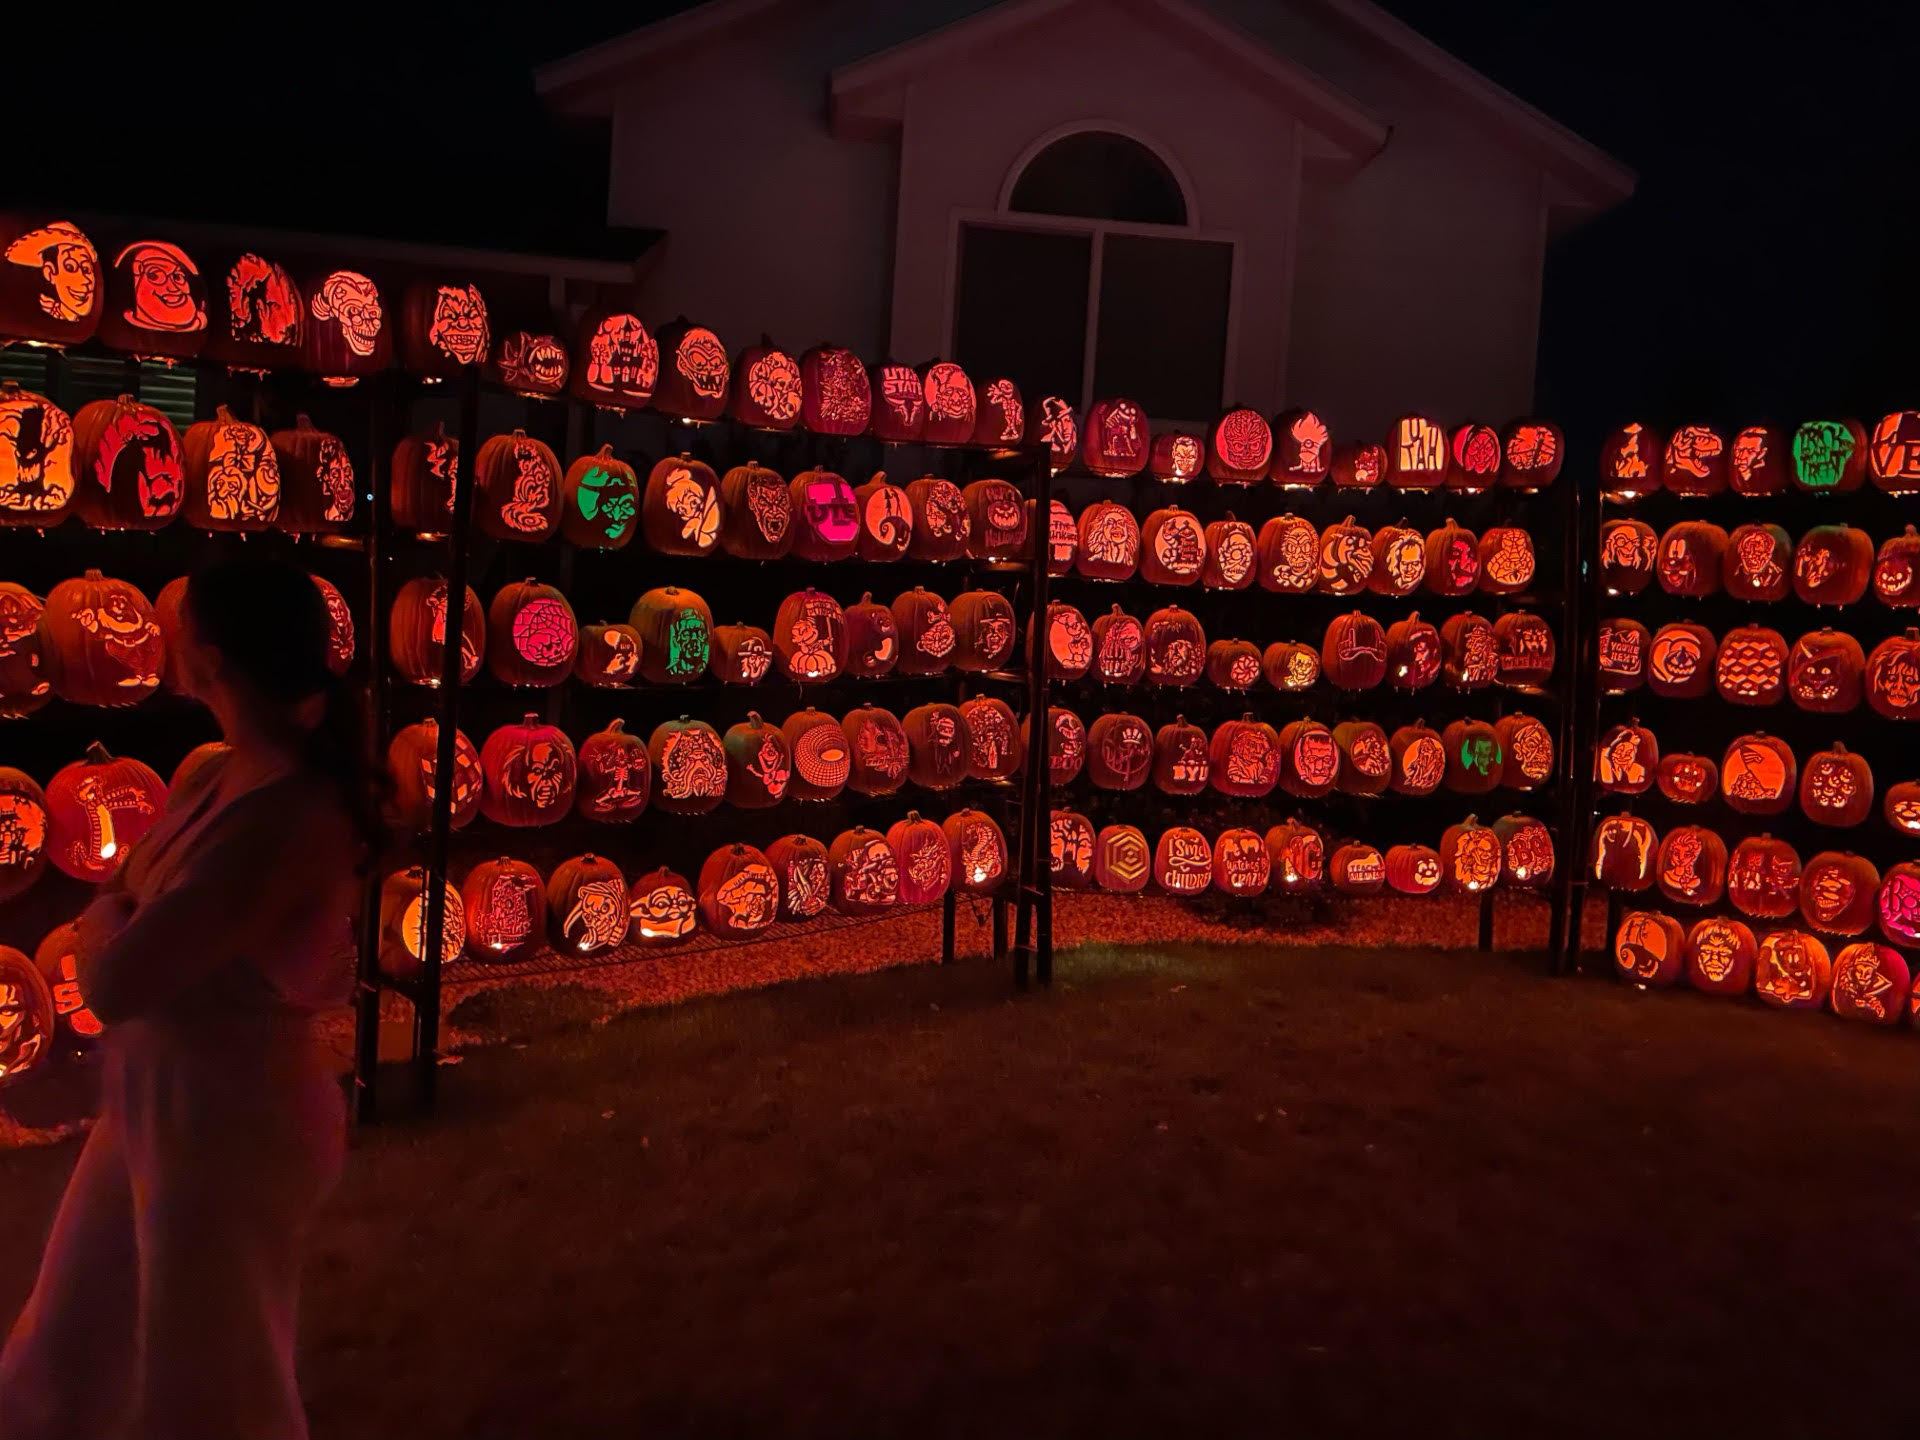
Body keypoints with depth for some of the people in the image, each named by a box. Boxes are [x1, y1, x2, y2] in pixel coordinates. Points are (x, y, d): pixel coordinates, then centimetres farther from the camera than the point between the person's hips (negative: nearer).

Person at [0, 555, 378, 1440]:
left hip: (233, 1125, -9)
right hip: (161, 1104, 9)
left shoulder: (284, 816, -30)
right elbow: (115, 913, 10)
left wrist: (107, 922, -9)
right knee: (76, 1348, 29)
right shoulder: (222, 777, -1)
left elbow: (111, 984, -28)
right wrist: (125, 926, -10)